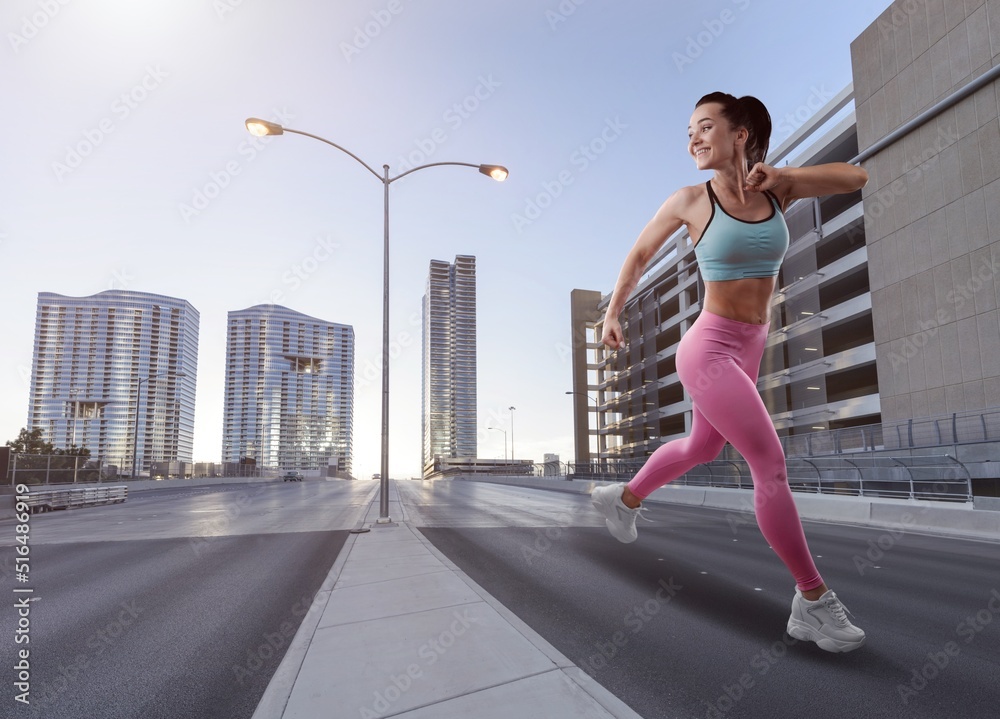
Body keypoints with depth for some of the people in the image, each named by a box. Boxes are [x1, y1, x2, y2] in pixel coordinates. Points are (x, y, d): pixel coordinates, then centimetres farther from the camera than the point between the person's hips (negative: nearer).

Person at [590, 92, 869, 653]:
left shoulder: (776, 190, 3)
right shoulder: (689, 201, -7)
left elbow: (856, 177, -3)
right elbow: (639, 256, 6)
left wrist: (781, 175, -15)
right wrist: (613, 314, 12)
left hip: (747, 351, 7)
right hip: (709, 348, -7)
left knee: (701, 448, 24)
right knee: (772, 466, -12)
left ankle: (624, 498, 46)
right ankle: (813, 600, 2)